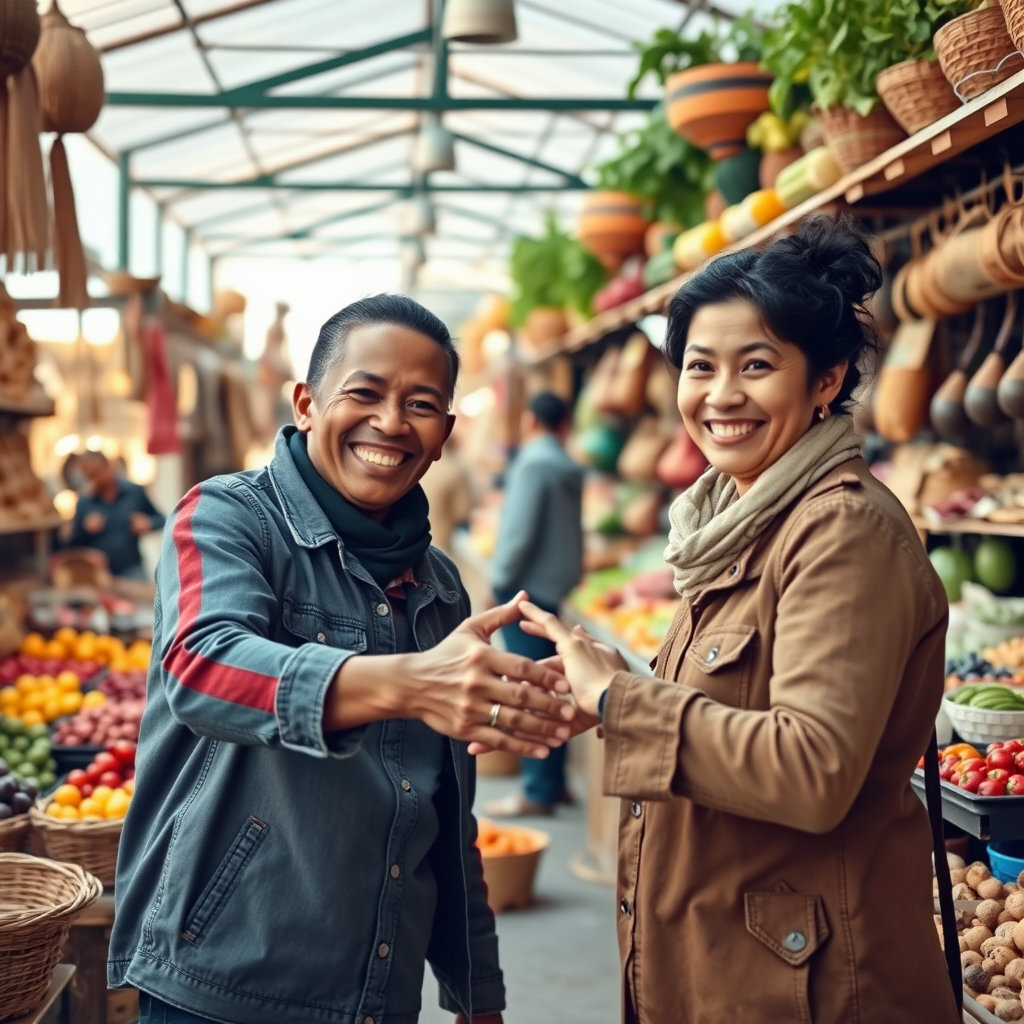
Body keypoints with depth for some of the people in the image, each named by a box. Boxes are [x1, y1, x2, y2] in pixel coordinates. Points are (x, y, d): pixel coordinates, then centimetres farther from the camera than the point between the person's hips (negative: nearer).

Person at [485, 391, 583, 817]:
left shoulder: (533, 464, -13)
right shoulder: (568, 469, 12)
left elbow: (519, 531, -18)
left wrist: (499, 580, -9)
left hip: (527, 586, -9)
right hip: (554, 586, 9)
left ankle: (538, 791, -2)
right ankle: (553, 781, 20)